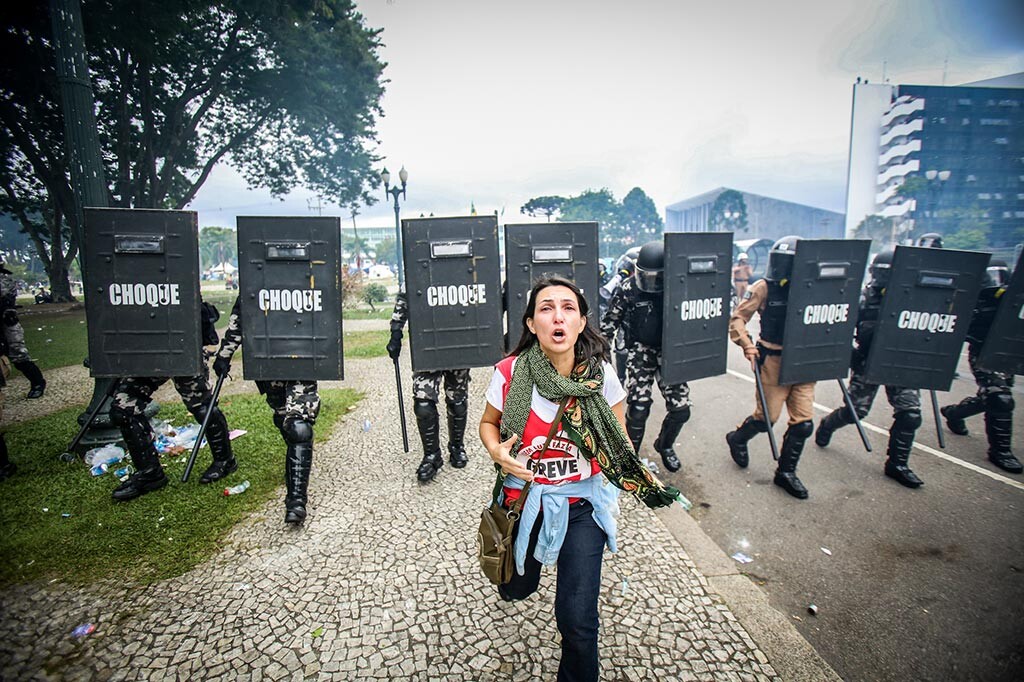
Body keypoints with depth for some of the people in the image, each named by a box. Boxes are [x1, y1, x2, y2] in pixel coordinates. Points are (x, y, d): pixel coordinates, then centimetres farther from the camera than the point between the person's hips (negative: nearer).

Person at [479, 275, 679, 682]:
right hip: (524, 499, 1)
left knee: (577, 620, -3)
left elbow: (619, 439, 0)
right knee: (518, 588, 24)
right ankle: (519, 577, 64)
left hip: (583, 503, -1)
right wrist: (497, 452, -19)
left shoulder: (600, 375, -16)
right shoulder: (510, 373, -18)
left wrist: (638, 477, -15)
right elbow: (488, 423, 1)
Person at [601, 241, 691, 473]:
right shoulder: (628, 289, -10)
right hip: (640, 351, -3)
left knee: (681, 409, 3)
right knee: (638, 407, -10)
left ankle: (665, 445, 33)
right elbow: (609, 322, -2)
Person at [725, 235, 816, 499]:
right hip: (774, 361, -4)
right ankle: (737, 439, 35)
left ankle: (786, 472, 22)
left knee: (803, 423, 4)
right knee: (766, 417, 3)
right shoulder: (764, 287, -7)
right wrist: (746, 345, -19)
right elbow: (737, 317, -6)